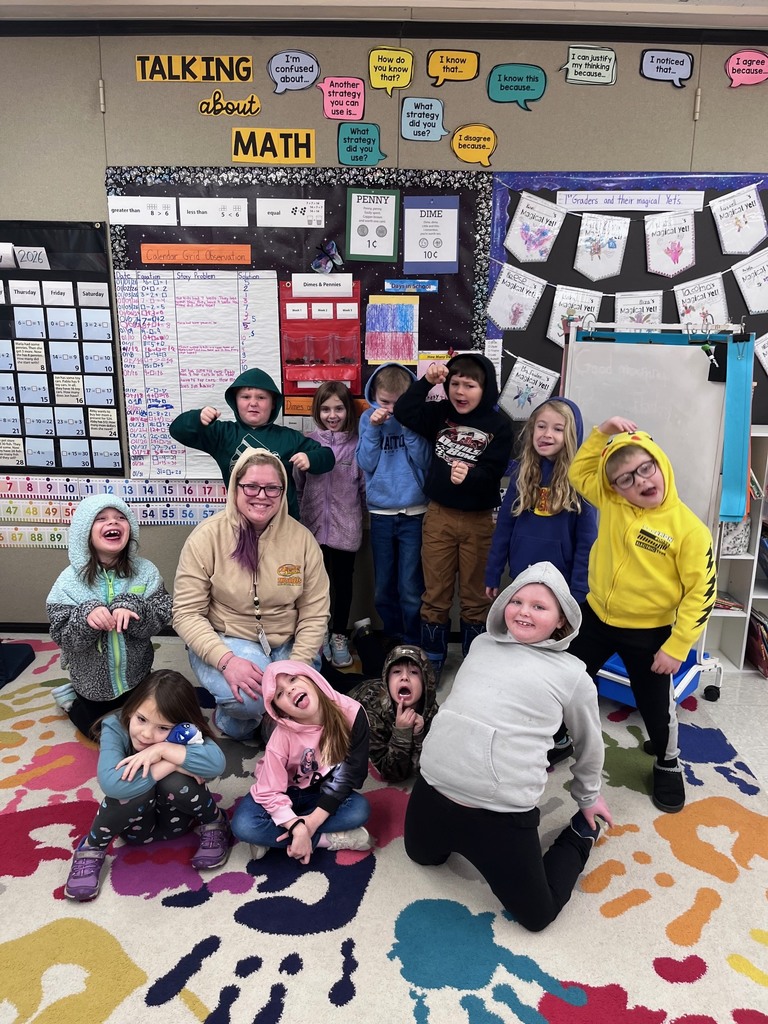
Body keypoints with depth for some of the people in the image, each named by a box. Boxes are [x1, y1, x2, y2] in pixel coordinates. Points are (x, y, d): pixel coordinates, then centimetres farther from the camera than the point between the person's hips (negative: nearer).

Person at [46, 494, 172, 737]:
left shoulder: (145, 571, -15)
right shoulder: (70, 580, -17)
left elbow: (160, 620, -17)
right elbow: (63, 637, -18)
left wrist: (131, 608, -35)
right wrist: (86, 616, -37)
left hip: (135, 675, 2)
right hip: (92, 680, -1)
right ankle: (71, 698, 42)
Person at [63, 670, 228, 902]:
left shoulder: (186, 734, -22)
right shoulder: (115, 728, -26)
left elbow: (217, 763, -43)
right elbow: (111, 783, -44)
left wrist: (162, 750, -43)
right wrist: (171, 764, -37)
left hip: (174, 819, 1)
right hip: (136, 823, -1)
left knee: (175, 782, -33)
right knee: (134, 789, -35)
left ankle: (214, 824, -4)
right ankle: (92, 848, -8)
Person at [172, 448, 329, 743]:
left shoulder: (302, 538, -5)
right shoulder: (207, 536, -11)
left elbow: (314, 613, -2)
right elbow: (187, 613, -12)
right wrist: (226, 660, -27)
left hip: (286, 645, 3)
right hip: (223, 642, -3)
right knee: (248, 697, -32)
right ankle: (229, 721, 8)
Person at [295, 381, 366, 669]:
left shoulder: (357, 444, -4)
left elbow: (365, 485, -2)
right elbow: (297, 485, 5)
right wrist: (299, 516, 6)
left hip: (345, 527, -1)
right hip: (313, 526, 1)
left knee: (343, 583, 11)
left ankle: (339, 637, 28)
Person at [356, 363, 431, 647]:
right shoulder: (368, 418, 3)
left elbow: (424, 461, -11)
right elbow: (366, 464, -3)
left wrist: (409, 426, -21)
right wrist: (374, 428, -14)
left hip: (414, 514, -3)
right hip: (381, 514, 3)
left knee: (410, 589, -1)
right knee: (383, 589, 13)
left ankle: (413, 645, 17)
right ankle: (393, 639, 32)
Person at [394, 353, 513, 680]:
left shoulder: (498, 425, -6)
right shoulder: (440, 414, 3)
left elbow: (492, 471, -15)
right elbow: (403, 412, -6)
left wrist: (469, 476, -35)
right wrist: (426, 381, -12)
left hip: (479, 519, -2)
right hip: (439, 515, 2)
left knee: (475, 595, 11)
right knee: (435, 594, 11)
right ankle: (432, 660, 26)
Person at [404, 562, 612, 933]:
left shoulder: (572, 674, -3)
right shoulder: (482, 644, 9)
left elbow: (589, 742, 12)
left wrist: (588, 798, 25)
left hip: (502, 812, -4)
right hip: (432, 787, 5)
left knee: (537, 915, 9)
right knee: (422, 855, 26)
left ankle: (580, 835, 31)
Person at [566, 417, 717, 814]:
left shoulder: (689, 528, -21)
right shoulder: (610, 503, -7)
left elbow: (700, 593, -17)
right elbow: (579, 470, 10)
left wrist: (677, 647, -16)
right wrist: (603, 432, -6)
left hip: (649, 632, -4)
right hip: (596, 618, 4)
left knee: (656, 704, 14)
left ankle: (668, 764, 42)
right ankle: (558, 737, 43)